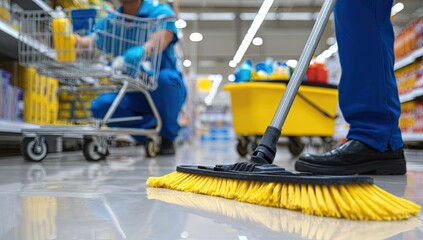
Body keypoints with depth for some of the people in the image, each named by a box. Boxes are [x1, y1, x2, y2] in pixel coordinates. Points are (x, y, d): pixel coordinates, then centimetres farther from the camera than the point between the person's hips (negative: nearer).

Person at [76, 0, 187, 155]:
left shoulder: (161, 13, -5)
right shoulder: (110, 21, 4)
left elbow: (159, 41, -26)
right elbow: (91, 40, -15)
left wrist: (141, 51, -49)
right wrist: (77, 41, -40)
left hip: (164, 91, -3)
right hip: (133, 95, 3)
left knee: (164, 77, -35)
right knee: (100, 106, -22)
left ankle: (168, 137, -11)